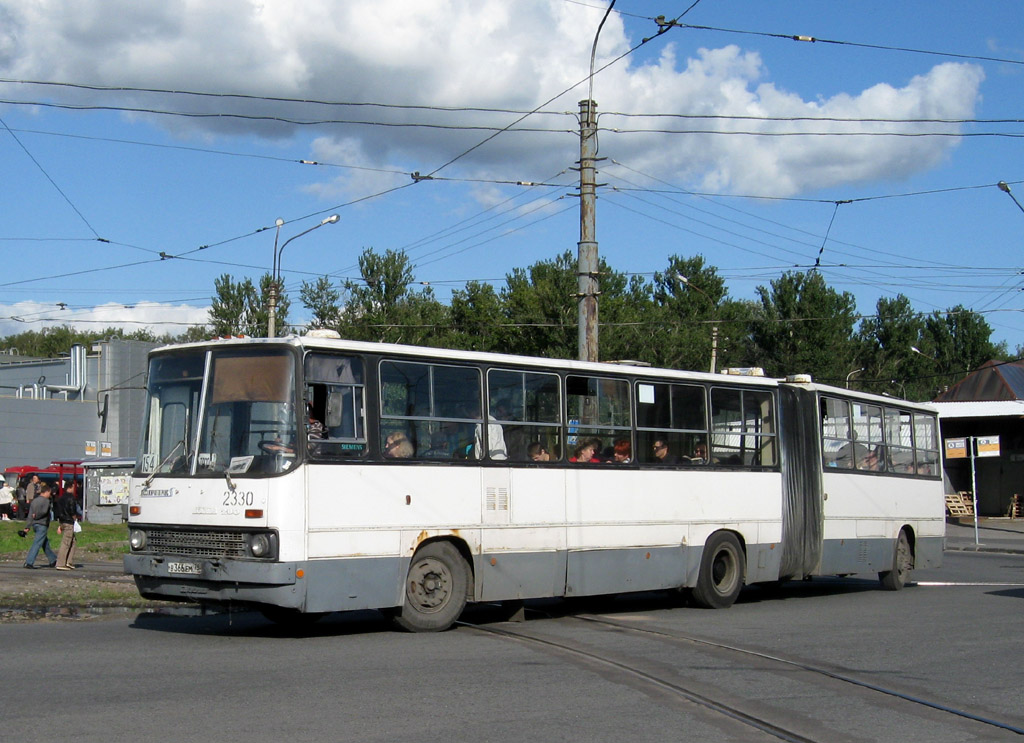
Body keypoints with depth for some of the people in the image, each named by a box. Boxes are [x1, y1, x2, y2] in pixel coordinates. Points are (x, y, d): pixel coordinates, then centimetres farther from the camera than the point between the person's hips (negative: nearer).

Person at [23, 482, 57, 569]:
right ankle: (29, 562, -14)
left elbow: (30, 514, 11)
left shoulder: (34, 500, 12)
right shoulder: (46, 501, -9)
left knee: (46, 544, 17)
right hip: (42, 524, -8)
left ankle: (53, 561, 26)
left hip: (35, 524, 8)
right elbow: (44, 511, -23)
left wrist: (28, 526, 10)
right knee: (37, 544, -8)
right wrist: (37, 516, -4)